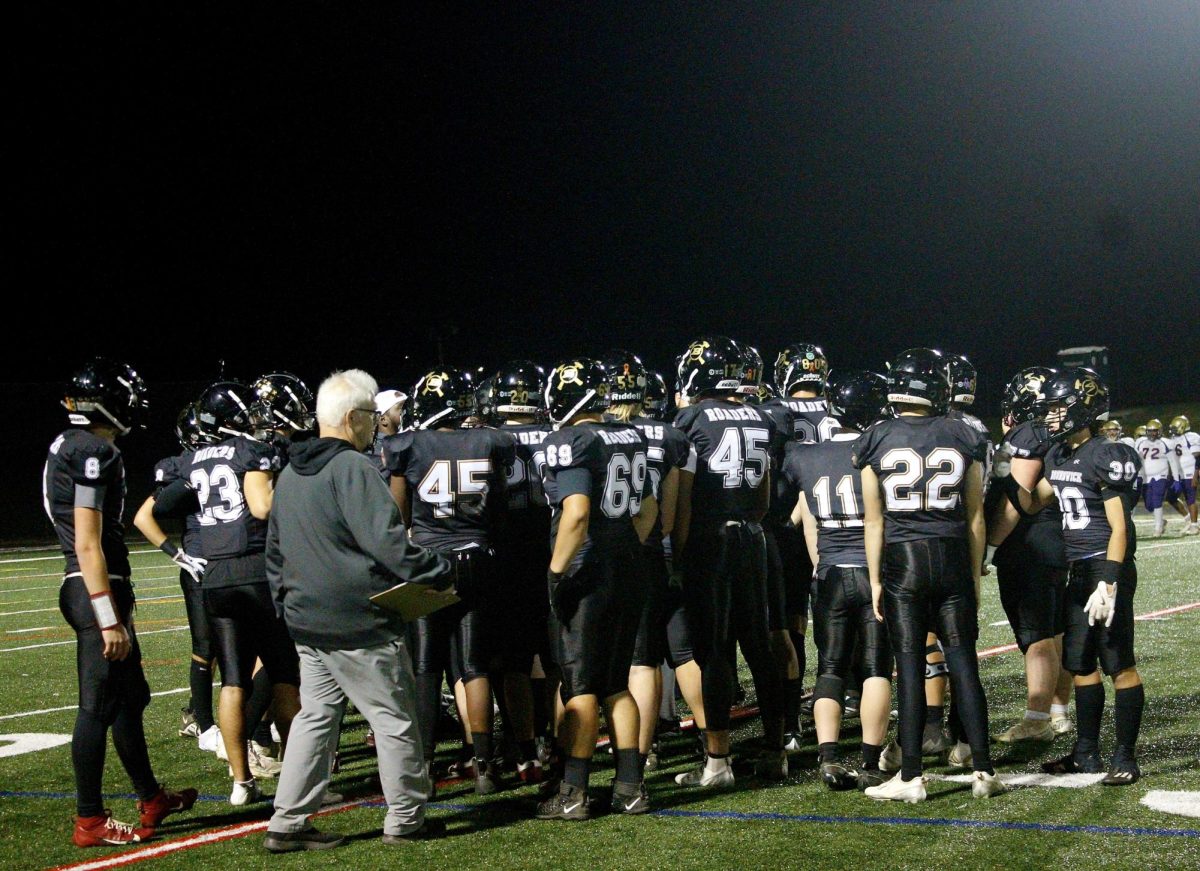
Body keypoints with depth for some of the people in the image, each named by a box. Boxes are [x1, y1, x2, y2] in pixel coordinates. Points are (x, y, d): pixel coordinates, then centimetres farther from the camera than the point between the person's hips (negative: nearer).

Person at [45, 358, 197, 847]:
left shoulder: (68, 446, 14)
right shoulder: (95, 452, -16)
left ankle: (151, 799, 32)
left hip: (88, 590, 10)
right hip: (98, 591, -10)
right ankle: (90, 821, 5)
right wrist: (109, 619, -21)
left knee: (129, 697, 20)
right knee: (98, 705, -2)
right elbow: (88, 545, -20)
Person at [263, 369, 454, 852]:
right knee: (394, 717, 5)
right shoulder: (352, 469, -16)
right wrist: (439, 573, -13)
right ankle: (405, 818, 14)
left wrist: (286, 596, 26)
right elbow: (387, 541, -23)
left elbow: (276, 549, 20)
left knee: (316, 715, 13)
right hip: (358, 622, -8)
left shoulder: (290, 474, 13)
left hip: (307, 620, 8)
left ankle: (288, 823, 12)